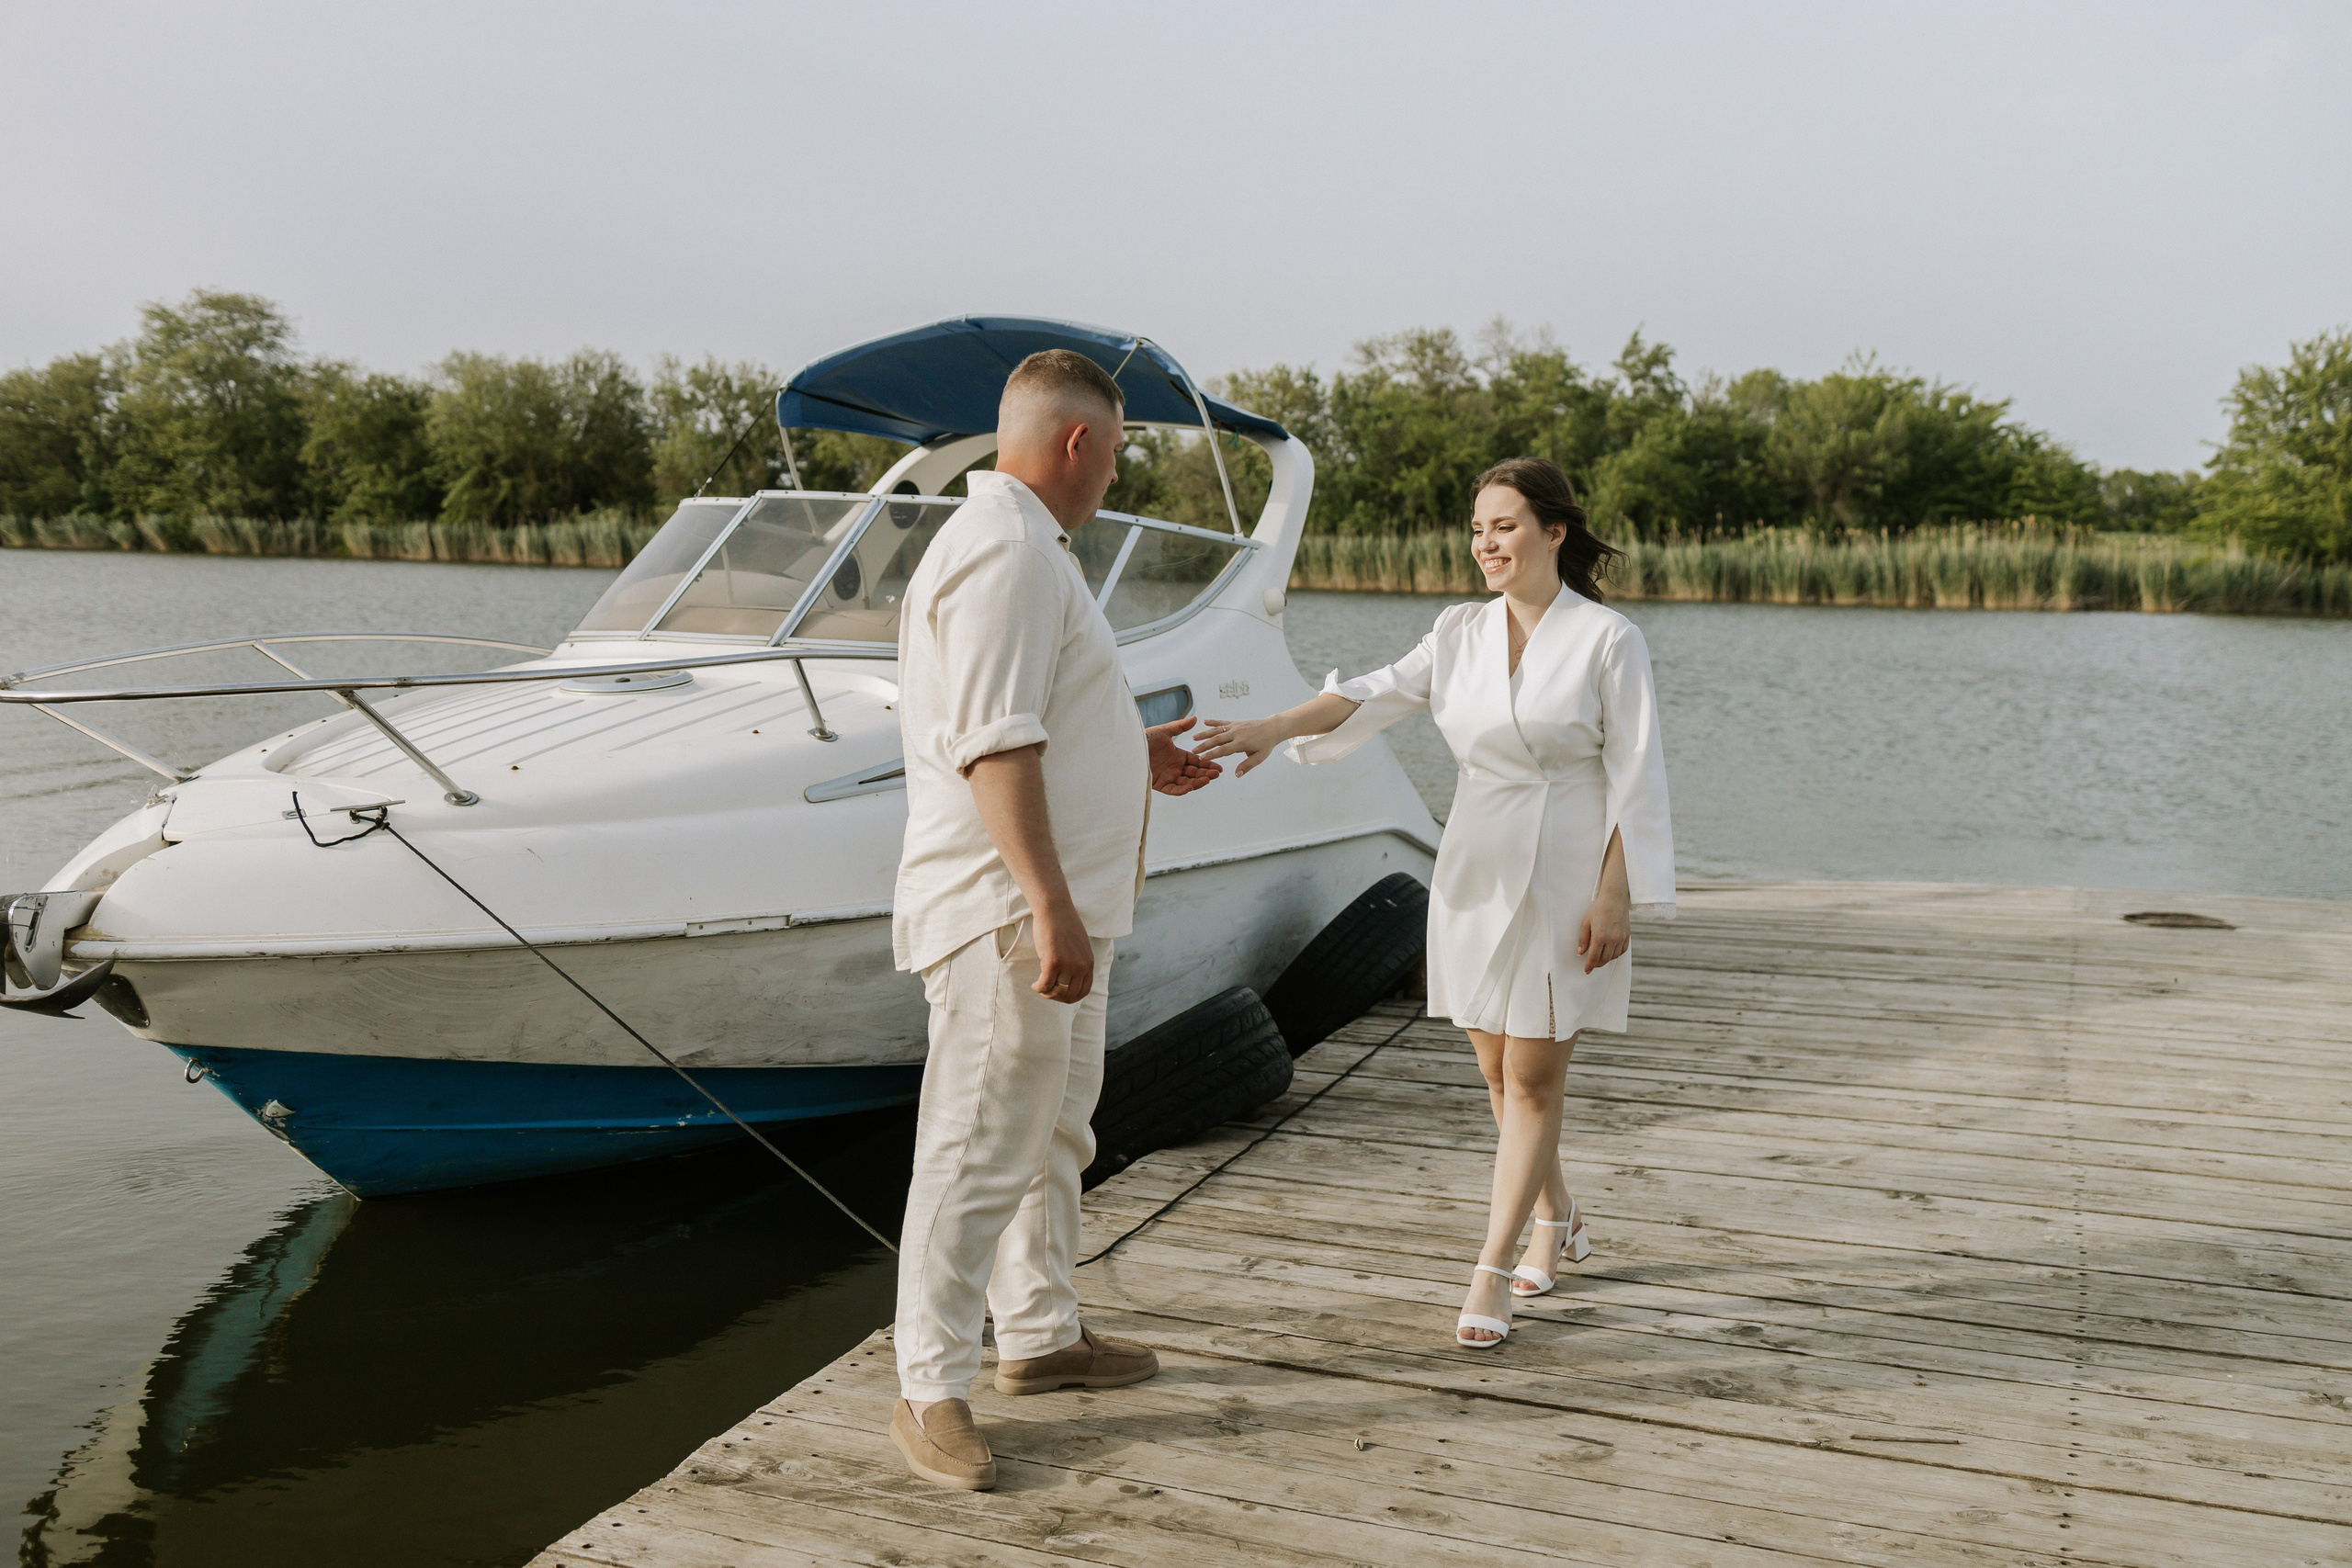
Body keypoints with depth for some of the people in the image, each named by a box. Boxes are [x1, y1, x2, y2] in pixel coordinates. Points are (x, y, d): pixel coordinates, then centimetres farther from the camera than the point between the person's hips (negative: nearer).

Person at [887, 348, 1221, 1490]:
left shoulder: (1015, 542, 18)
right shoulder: (1007, 552, -17)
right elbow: (994, 748, -25)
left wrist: (1130, 760, 30)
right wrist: (1052, 910, -28)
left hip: (1055, 910, 11)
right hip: (1009, 916, -11)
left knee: (1052, 1135, 20)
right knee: (980, 1154, -4)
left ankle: (1040, 1334, 35)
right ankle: (929, 1389, 8)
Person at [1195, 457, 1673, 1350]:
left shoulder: (1607, 641, -7)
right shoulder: (1461, 633, 7)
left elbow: (1635, 779, -8)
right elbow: (1378, 695, -5)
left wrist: (1615, 896, -13)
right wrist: (1276, 726, -21)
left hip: (1569, 882, -5)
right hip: (1475, 873, 5)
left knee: (1532, 1078, -2)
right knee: (1499, 1069, 13)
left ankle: (1490, 1274, 4)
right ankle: (1556, 1224, 36)